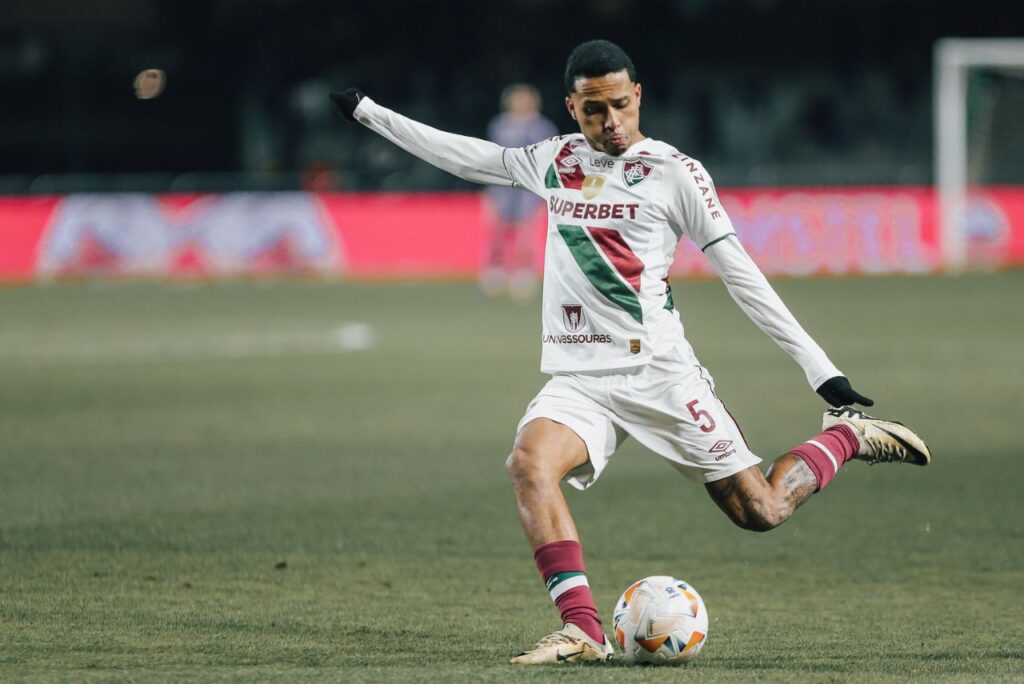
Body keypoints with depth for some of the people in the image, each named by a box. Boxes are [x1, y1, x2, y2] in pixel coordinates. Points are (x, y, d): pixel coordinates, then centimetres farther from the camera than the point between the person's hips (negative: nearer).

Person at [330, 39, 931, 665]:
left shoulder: (674, 171, -3)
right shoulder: (556, 161, 11)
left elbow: (739, 273, -2)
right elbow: (465, 155, 25)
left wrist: (818, 366, -5)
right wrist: (370, 113, 28)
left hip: (658, 372, -4)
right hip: (578, 379, 4)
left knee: (760, 511, -4)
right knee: (529, 461, -28)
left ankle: (849, 435, 25)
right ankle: (582, 630, -31)